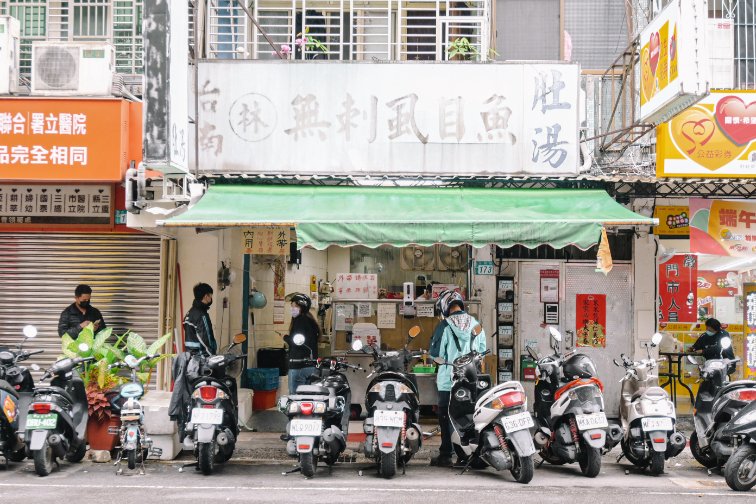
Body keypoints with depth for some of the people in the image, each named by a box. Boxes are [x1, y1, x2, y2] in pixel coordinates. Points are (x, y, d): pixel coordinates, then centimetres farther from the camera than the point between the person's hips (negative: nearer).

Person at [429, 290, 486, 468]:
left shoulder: (445, 326, -12)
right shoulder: (476, 324, 2)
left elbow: (435, 353, -11)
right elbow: (482, 350, 8)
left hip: (448, 380, -4)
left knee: (446, 417, 5)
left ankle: (445, 455, 6)